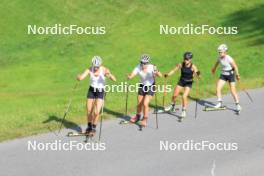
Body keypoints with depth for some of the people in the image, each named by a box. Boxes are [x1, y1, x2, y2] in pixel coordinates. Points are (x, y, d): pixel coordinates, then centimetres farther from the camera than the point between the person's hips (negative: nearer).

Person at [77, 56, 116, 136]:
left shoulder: (104, 70, -19)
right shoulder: (89, 70, -15)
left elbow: (114, 79, -30)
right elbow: (80, 78, -25)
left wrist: (109, 75, -51)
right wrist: (79, 77, -49)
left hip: (101, 91, -2)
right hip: (91, 90, 2)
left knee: (96, 112, -12)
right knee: (89, 111, 7)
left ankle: (94, 128, 12)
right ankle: (89, 127, 32)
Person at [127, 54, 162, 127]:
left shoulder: (152, 67, -26)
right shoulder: (138, 67, -19)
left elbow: (160, 75, -38)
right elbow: (130, 76, -24)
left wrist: (157, 72, -58)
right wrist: (129, 76, -47)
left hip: (150, 87, -3)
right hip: (142, 86, 3)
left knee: (145, 104, -13)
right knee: (139, 104, 13)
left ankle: (145, 119, 10)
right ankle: (137, 116, 42)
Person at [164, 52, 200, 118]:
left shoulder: (192, 66, -19)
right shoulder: (181, 65, -12)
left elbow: (196, 74, -28)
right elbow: (174, 70, -9)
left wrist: (197, 74, -52)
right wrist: (168, 74, -24)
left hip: (188, 83, -3)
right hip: (181, 81, 4)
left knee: (184, 96, -16)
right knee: (174, 95, 8)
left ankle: (184, 111, 2)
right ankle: (172, 106, 36)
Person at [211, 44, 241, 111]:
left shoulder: (229, 59, -24)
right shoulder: (219, 58, -4)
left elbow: (235, 67, -24)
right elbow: (217, 63, 19)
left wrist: (237, 75, -33)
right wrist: (214, 68, 36)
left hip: (230, 75, -6)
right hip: (223, 75, 6)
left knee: (233, 91, -3)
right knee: (218, 88, -8)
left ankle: (238, 105, 8)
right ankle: (219, 103, 3)